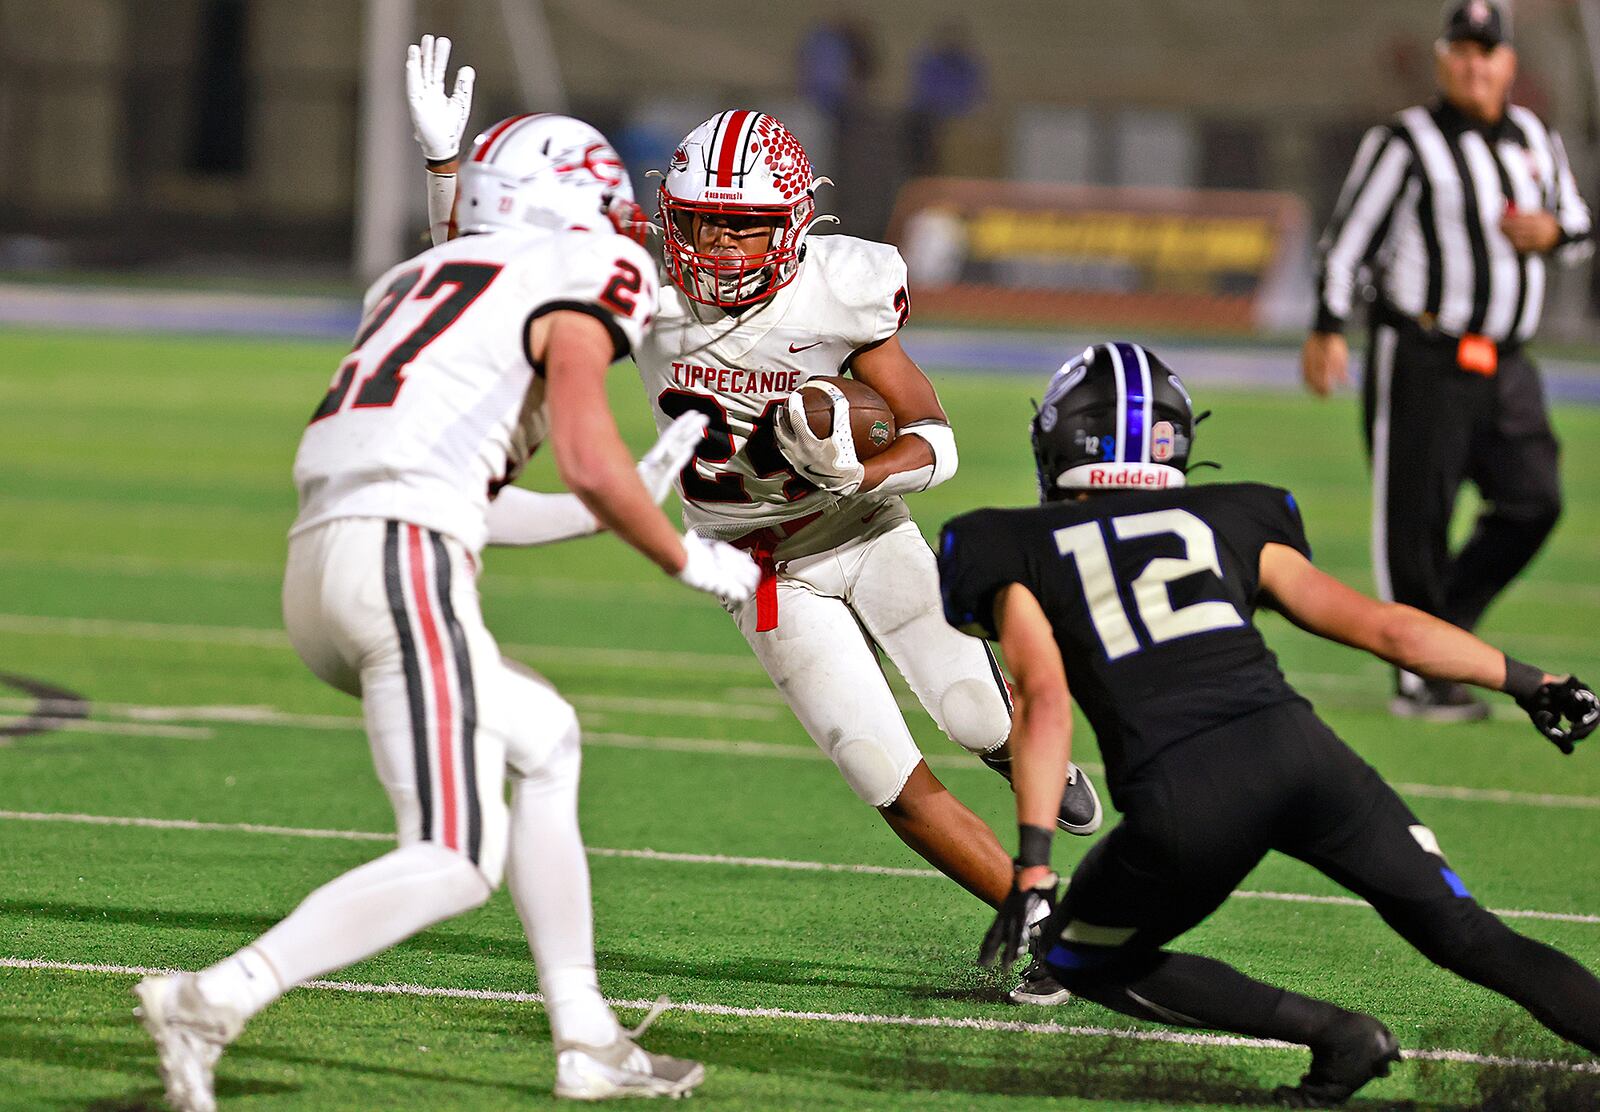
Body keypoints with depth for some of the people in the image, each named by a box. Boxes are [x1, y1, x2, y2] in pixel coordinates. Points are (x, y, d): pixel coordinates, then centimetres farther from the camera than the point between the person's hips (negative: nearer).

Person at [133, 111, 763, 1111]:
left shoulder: (424, 283, 29)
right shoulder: (570, 282, 5)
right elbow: (590, 462, -7)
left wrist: (633, 498, 35)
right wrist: (687, 559, 9)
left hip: (317, 573, 9)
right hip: (403, 563, -9)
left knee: (543, 737, 25)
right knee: (457, 864, -9)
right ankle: (210, 1004, -21)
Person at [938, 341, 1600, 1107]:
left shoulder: (1019, 553, 18)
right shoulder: (1227, 523, 26)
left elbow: (1045, 699, 0)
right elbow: (1386, 628, 24)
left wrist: (1033, 867, -6)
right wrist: (1528, 682, 33)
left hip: (1181, 799, -3)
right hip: (1296, 747, 3)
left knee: (1083, 962, 21)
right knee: (1461, 932, 14)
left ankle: (1334, 1034, 7)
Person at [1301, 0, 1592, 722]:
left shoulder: (1535, 141, 14)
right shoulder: (1407, 142, -5)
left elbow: (1580, 228, 24)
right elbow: (1349, 236, -7)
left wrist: (1553, 231, 0)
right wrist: (1328, 329, -14)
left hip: (1506, 365, 6)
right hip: (1422, 361, -6)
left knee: (1533, 501, -2)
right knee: (1415, 519, -4)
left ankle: (1441, 626, 15)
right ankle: (1420, 677, 3)